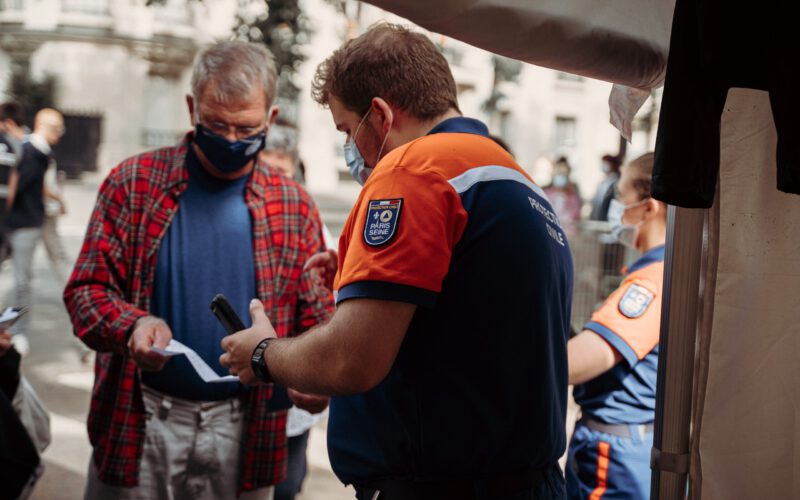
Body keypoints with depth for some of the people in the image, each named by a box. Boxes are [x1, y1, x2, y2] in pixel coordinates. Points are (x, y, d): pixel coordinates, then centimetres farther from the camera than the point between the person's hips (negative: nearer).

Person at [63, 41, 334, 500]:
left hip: (245, 430, 1)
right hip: (137, 425, -1)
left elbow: (318, 319, 5)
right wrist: (132, 325, -22)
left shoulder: (294, 205, 2)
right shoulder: (133, 183, -1)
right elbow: (87, 288, 0)